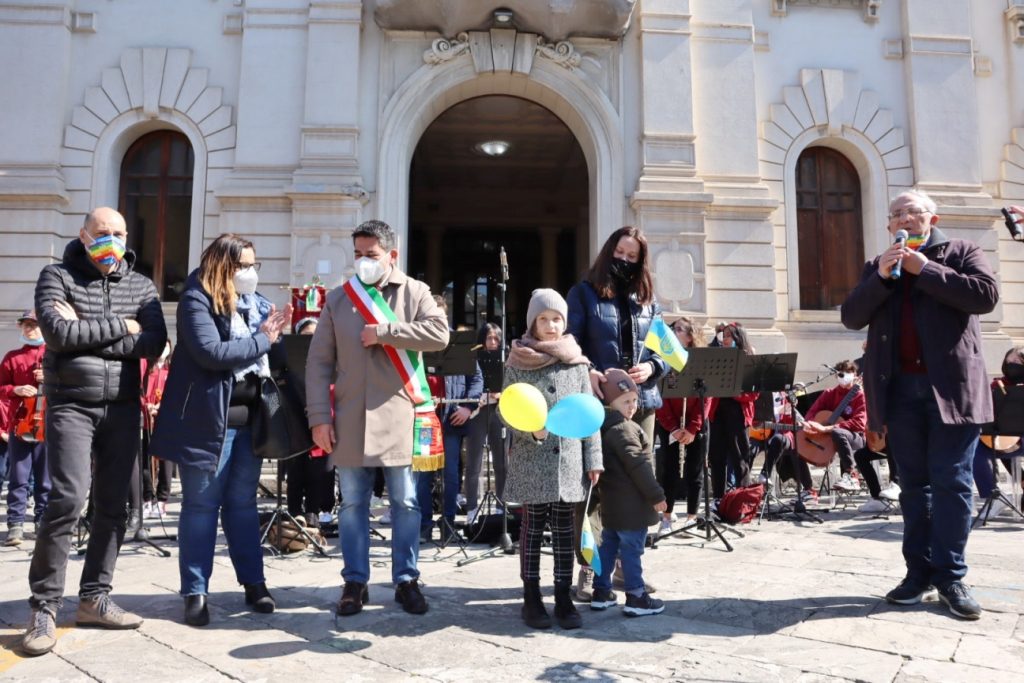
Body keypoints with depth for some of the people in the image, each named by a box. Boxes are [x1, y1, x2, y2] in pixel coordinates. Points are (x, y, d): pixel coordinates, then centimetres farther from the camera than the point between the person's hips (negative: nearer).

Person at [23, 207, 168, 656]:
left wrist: (86, 333, -12)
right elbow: (58, 333, -15)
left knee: (113, 505, 5)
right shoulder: (57, 276, 3)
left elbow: (154, 343, -7)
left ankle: (93, 599, 18)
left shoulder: (141, 286, 9)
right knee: (68, 498, -13)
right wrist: (119, 326, -10)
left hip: (123, 407, 3)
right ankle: (44, 607, 1)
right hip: (70, 404, -3)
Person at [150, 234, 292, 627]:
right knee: (201, 505, 3)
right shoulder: (197, 301, -8)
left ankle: (254, 583, 22)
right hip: (209, 420, -6)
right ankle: (195, 593, 12)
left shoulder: (257, 303, 12)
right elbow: (211, 352, -23)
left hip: (249, 417, 6)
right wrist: (262, 340, -14)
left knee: (243, 503, 14)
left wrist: (277, 332, -4)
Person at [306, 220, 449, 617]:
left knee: (405, 503, 7)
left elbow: (439, 334, -13)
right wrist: (319, 416, -3)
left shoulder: (415, 292, 4)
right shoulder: (338, 298, 8)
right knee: (353, 503, 9)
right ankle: (355, 582, 22)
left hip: (400, 416, -1)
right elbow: (319, 362, 5)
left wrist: (383, 332, -13)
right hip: (350, 418, 2)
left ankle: (406, 580, 20)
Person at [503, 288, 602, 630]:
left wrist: (594, 458, 3)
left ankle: (563, 596, 19)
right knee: (533, 527, 5)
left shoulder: (578, 364, 7)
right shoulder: (517, 364, -1)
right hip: (532, 461, -2)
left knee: (564, 529, 8)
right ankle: (531, 598, 17)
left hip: (569, 461, 2)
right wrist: (531, 430, -20)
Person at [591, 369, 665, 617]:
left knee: (608, 545, 15)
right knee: (632, 550, -2)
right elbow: (638, 465, -22)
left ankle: (601, 592, 22)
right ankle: (636, 597, 4)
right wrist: (656, 495, -17)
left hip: (611, 503, 10)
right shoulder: (623, 428, -18)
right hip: (630, 504, -9)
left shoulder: (604, 427, 11)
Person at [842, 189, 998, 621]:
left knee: (951, 482, -2)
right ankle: (919, 572, 13)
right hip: (900, 388, 3)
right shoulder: (877, 266, 16)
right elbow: (851, 317, 5)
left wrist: (923, 269, -10)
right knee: (913, 484, 7)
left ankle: (950, 577, 7)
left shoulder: (961, 252, 8)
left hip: (951, 385, -3)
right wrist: (882, 276, -8)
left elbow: (985, 294, -10)